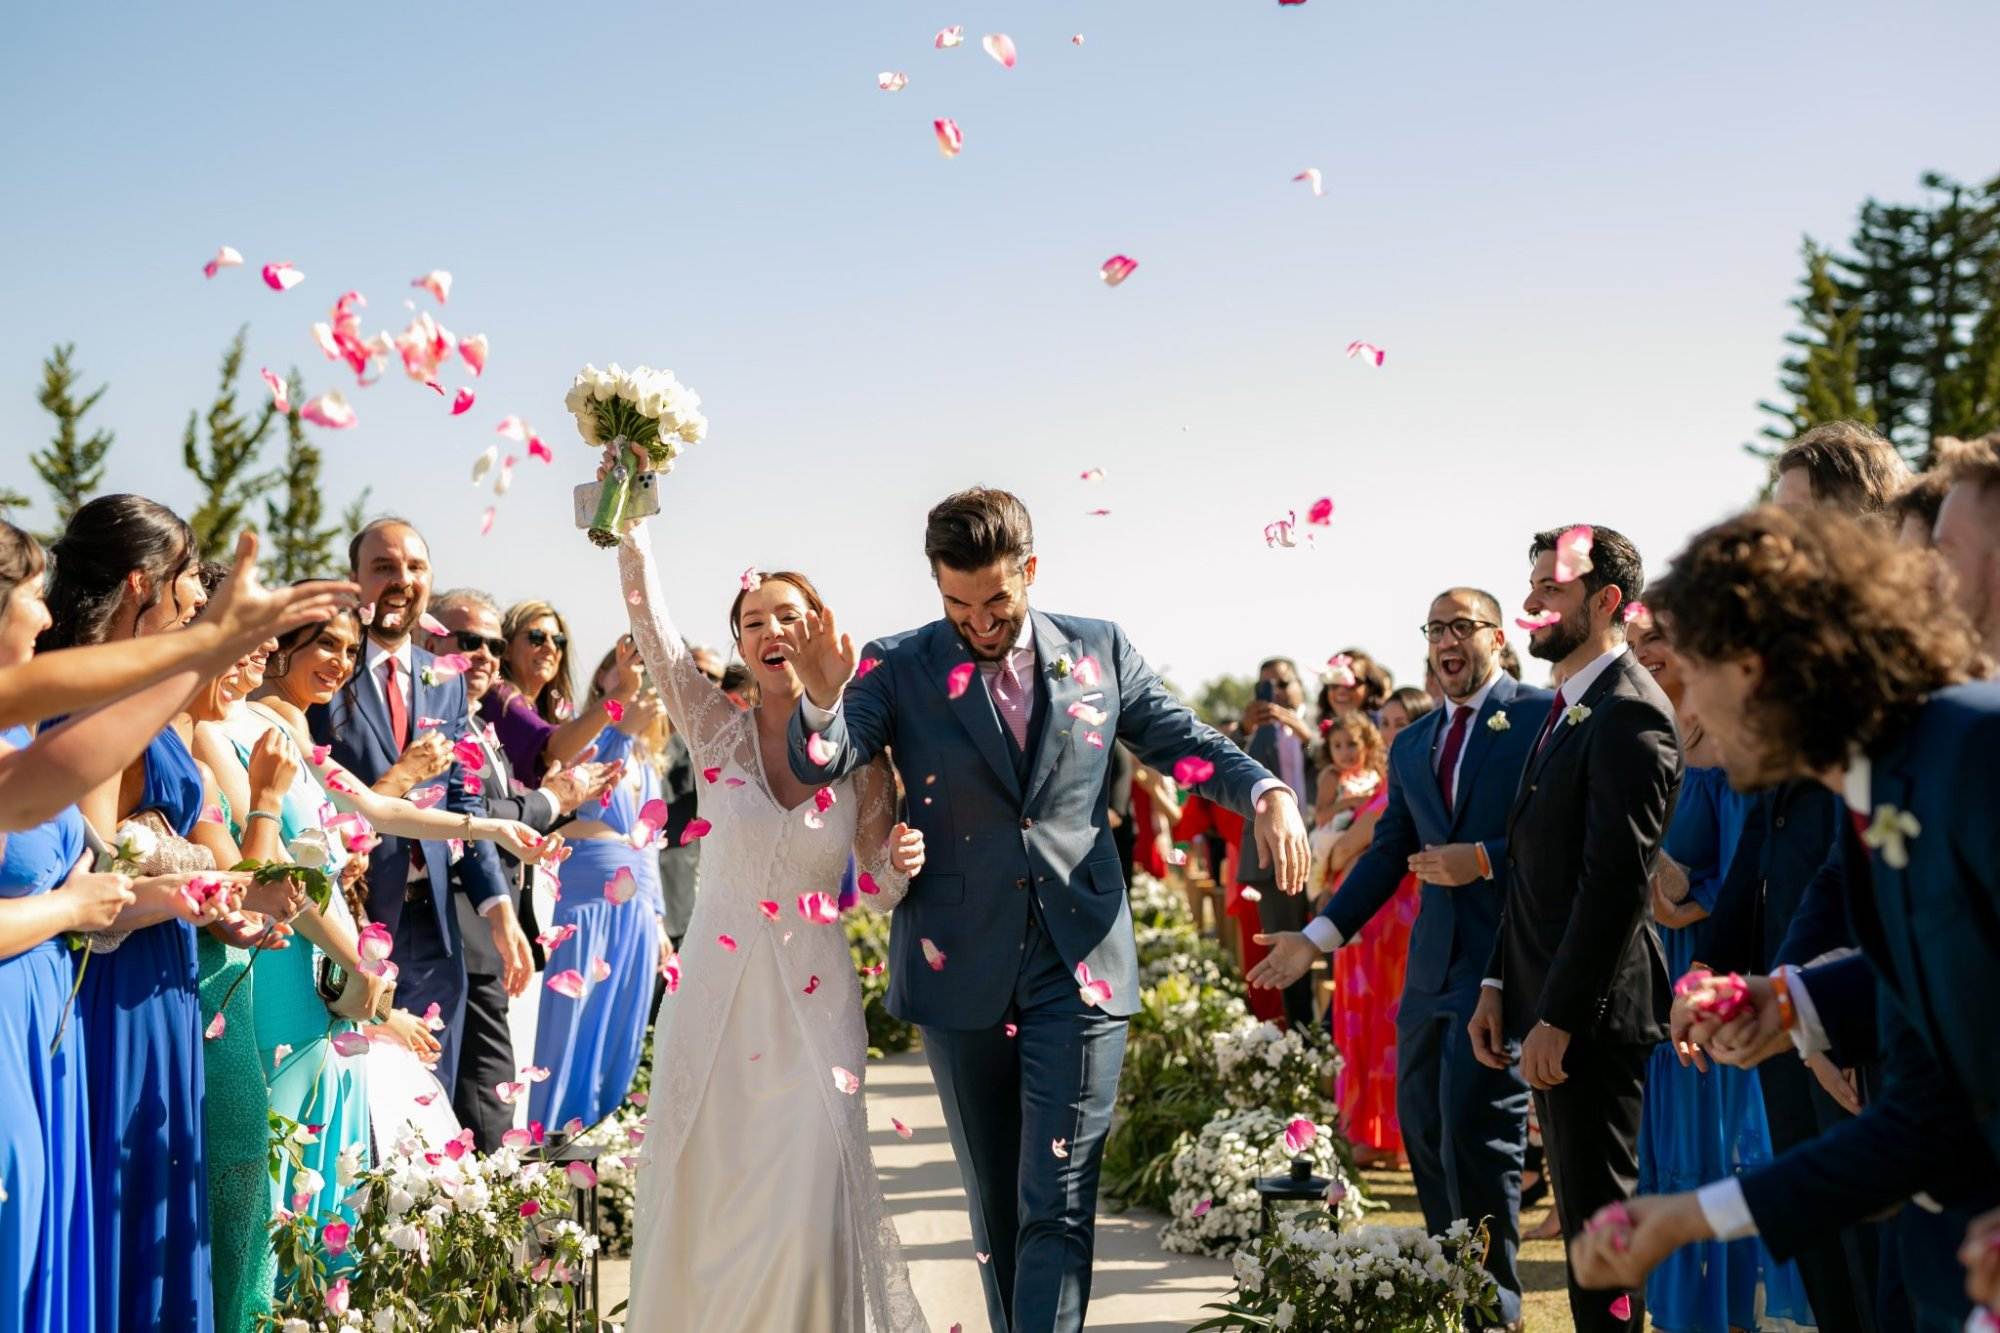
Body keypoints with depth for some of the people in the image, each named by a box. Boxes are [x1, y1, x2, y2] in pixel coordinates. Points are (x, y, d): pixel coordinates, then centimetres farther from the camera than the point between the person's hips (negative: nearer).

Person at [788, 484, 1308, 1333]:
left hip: (1078, 967, -1)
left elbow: (1184, 741, 11)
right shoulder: (899, 667, 0)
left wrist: (1268, 793, -8)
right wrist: (823, 696, -32)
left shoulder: (1099, 652, 4)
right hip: (963, 972, 1)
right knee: (996, 1201, 13)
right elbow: (822, 764, -9)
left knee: (1059, 1205, -6)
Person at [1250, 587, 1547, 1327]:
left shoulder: (1542, 716, -5)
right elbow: (1388, 853, 16)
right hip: (1431, 961, 7)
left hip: (1505, 955, -7)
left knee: (1475, 1128, -8)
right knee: (1422, 1126, 13)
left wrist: (1484, 859, -18)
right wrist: (1318, 935, 10)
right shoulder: (1411, 746, 16)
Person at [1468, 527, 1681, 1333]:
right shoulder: (1565, 709, 15)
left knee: (1599, 1216, -3)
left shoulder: (1630, 713, -16)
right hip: (1549, 1008, 10)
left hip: (1595, 1016, -10)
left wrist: (1557, 1018, -20)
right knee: (1581, 1214, 15)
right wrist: (1499, 984, 13)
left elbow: (1618, 881, -21)